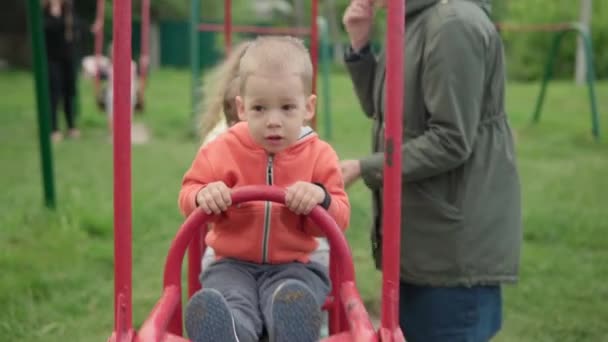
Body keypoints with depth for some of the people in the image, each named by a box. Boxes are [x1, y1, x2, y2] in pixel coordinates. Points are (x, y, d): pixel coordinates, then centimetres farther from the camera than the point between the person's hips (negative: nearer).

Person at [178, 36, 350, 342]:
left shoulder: (319, 155, 2)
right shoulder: (222, 150, 1)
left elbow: (339, 219, 0)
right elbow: (188, 194, 7)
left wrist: (322, 199, -25)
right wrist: (203, 196, -19)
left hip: (294, 266, 1)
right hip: (233, 265, 0)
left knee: (294, 297, -37)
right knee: (230, 306, -37)